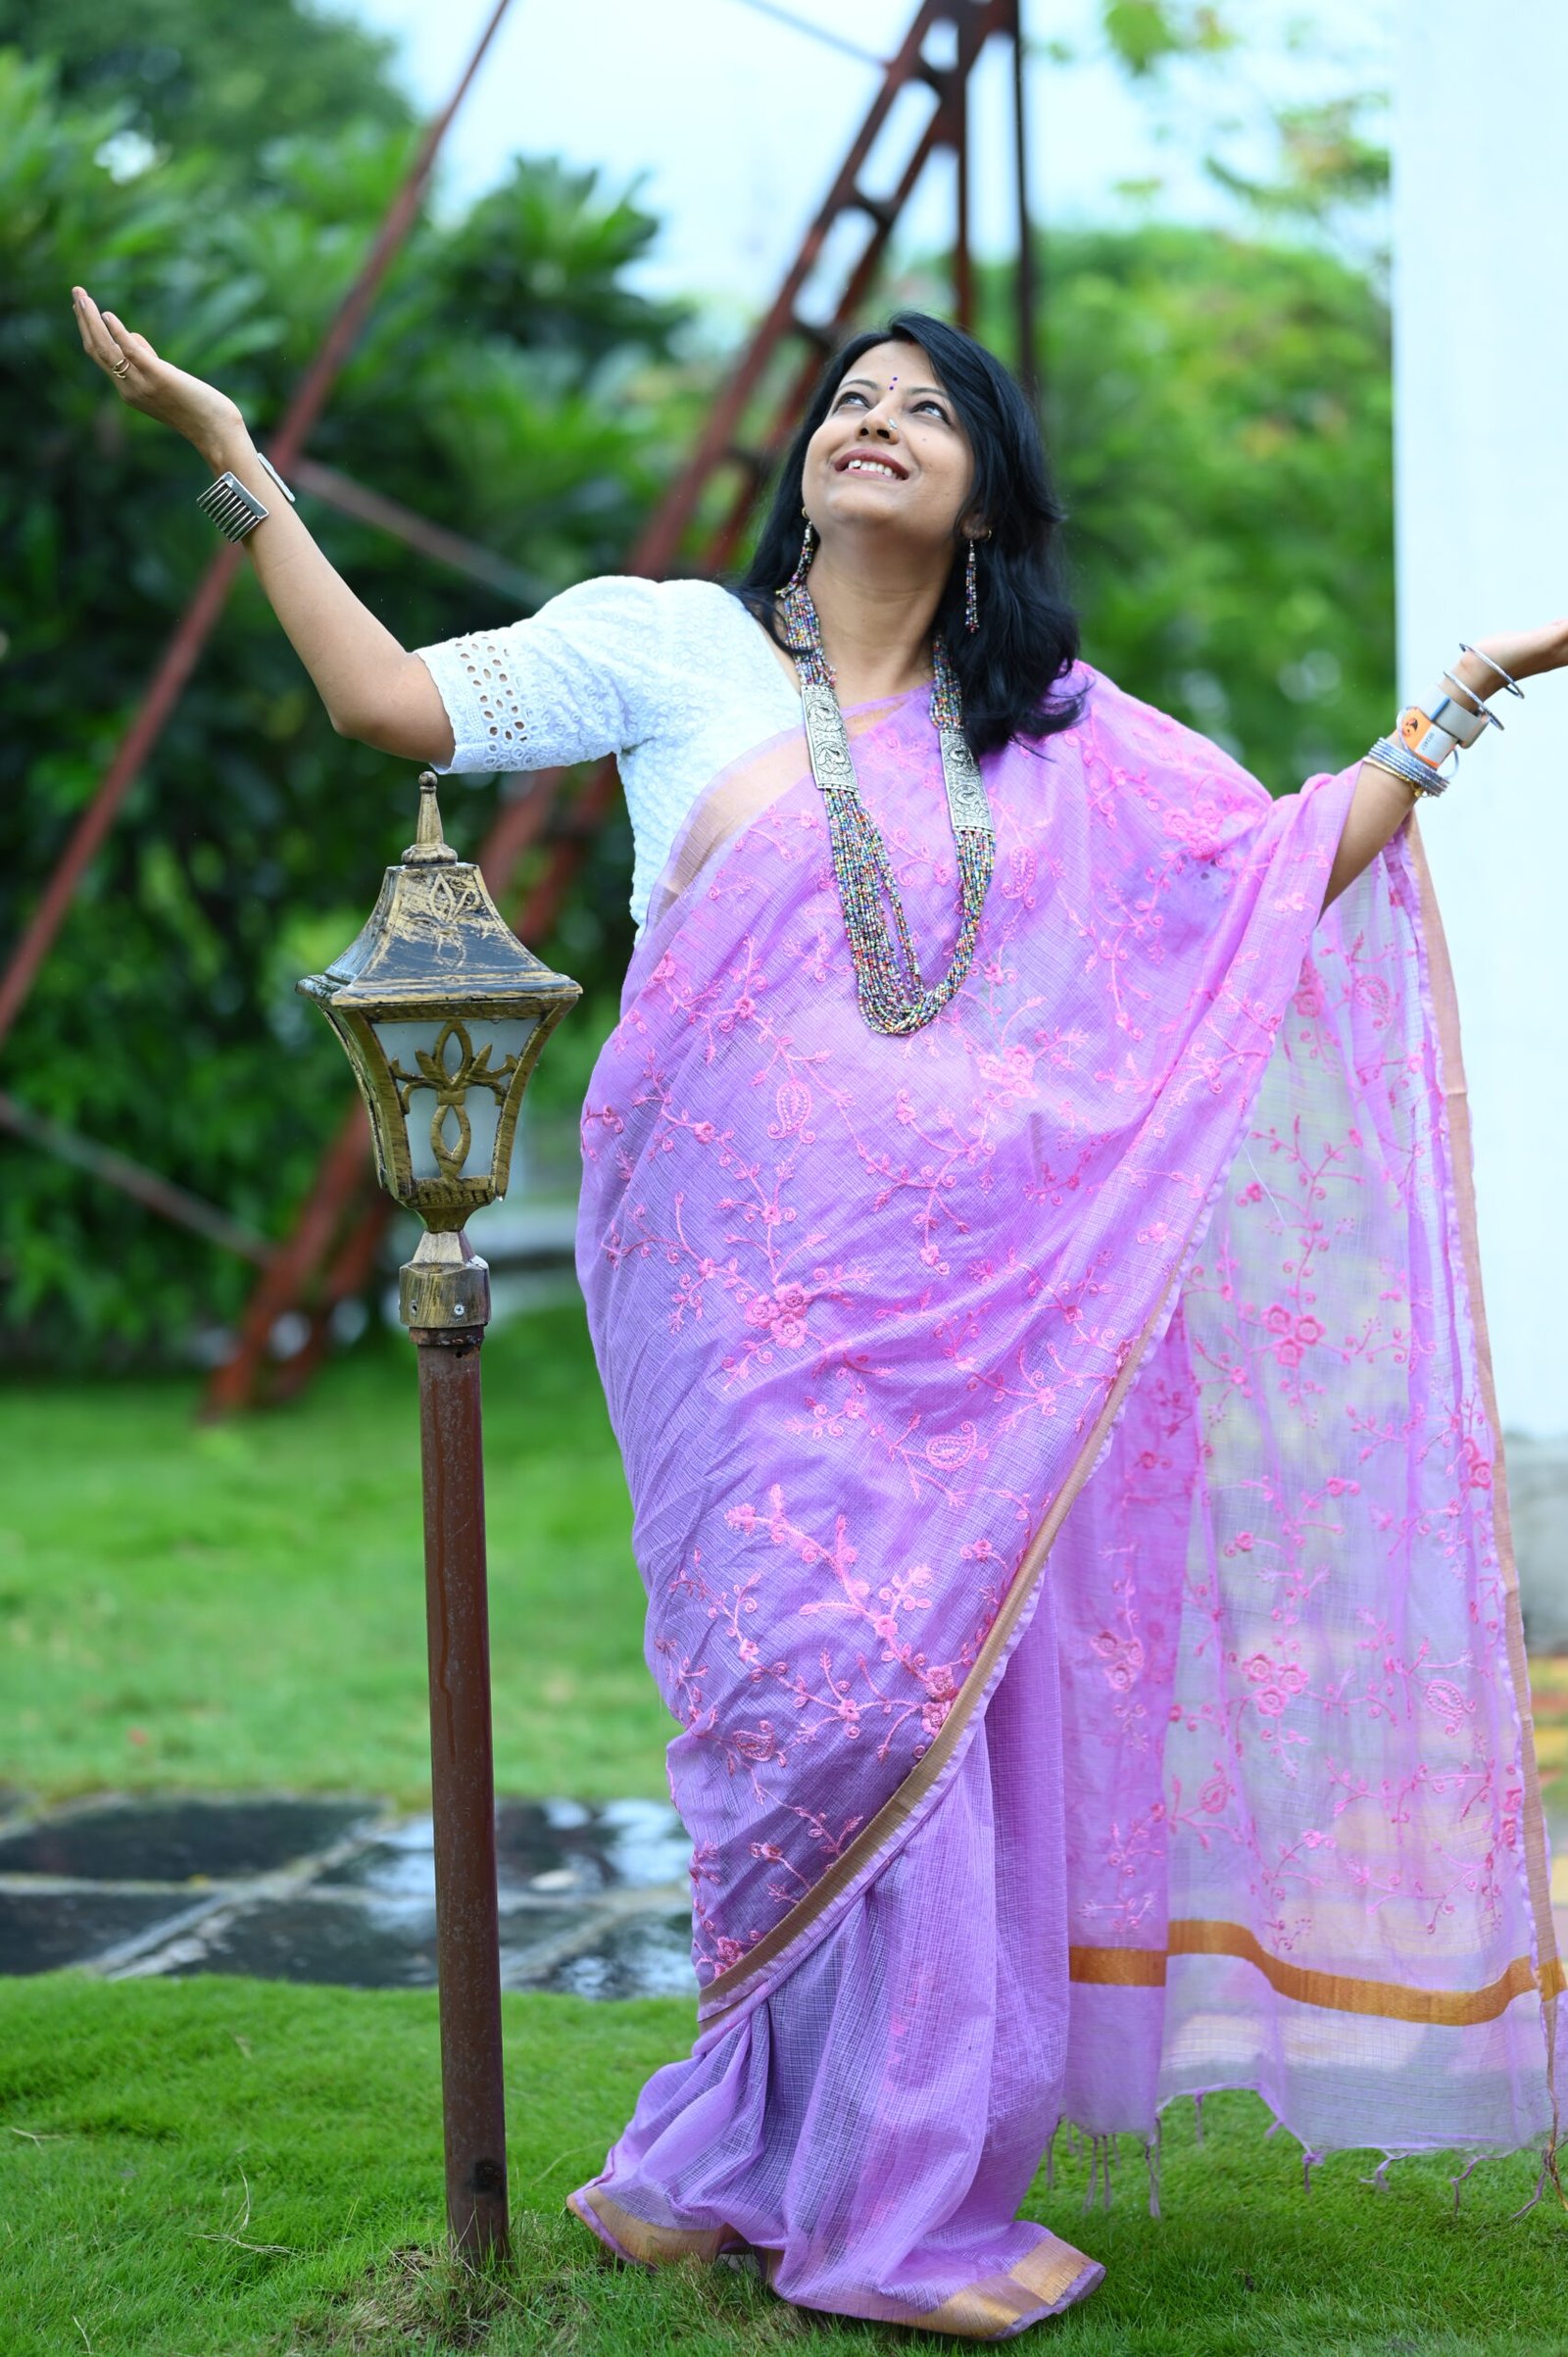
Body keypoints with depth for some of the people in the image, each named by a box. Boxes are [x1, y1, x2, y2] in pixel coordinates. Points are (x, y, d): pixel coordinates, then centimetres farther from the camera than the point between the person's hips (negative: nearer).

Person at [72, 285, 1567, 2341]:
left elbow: (1284, 875, 15)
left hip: (972, 1283, 4)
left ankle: (730, 2165, 16)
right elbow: (399, 705, 0)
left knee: (962, 1689, -1)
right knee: (850, 1683, -11)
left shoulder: (1059, 731, 16)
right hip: (754, 1275, -4)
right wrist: (234, 460, -2)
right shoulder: (673, 645, 7)